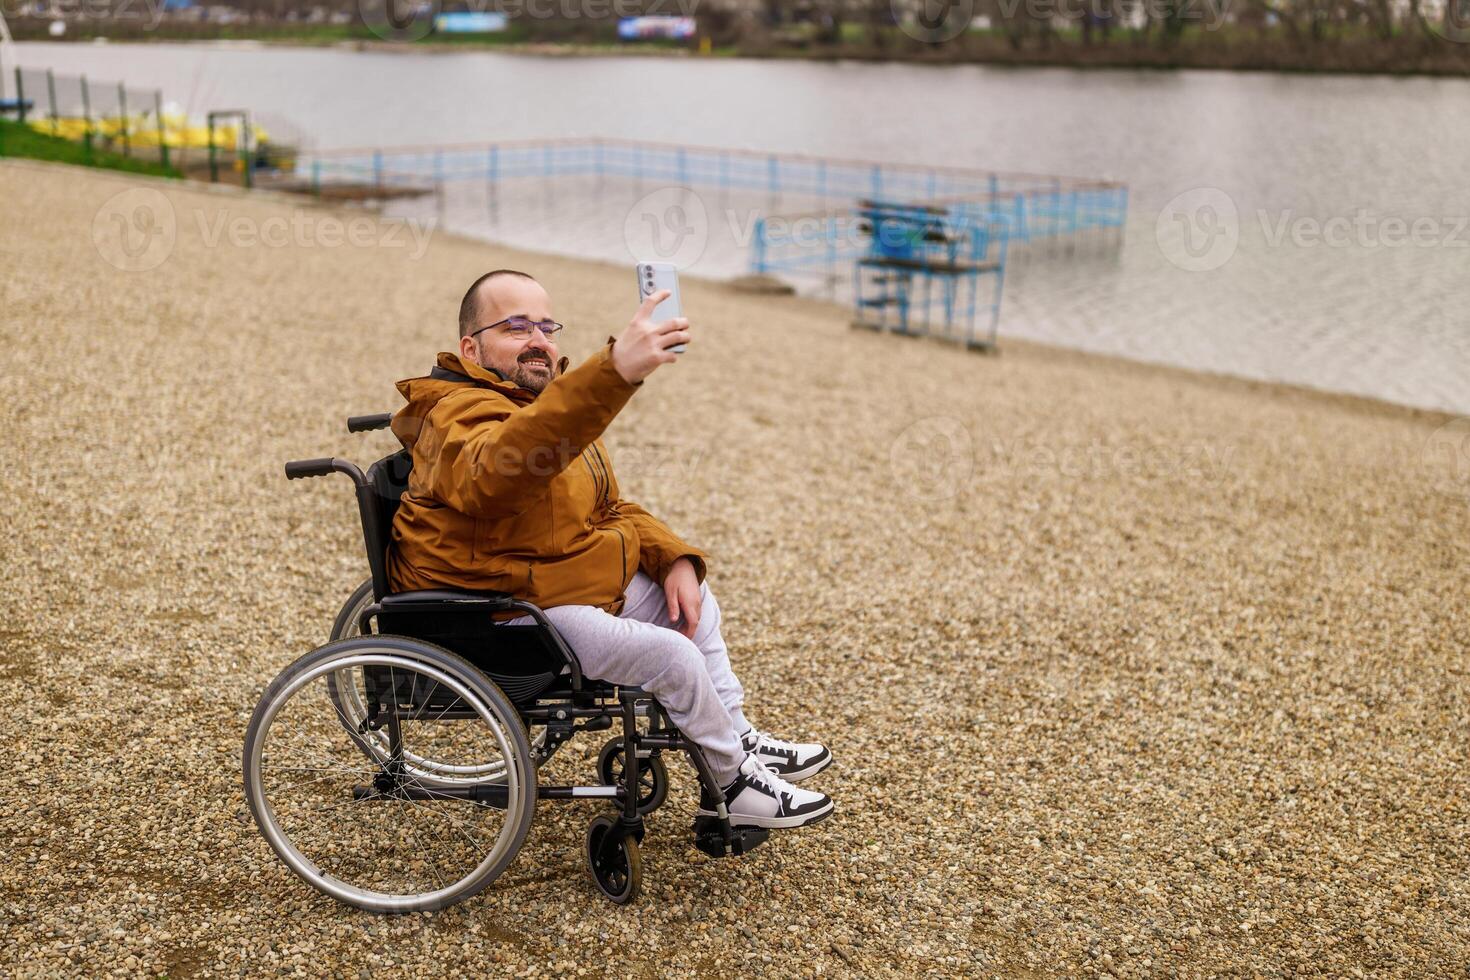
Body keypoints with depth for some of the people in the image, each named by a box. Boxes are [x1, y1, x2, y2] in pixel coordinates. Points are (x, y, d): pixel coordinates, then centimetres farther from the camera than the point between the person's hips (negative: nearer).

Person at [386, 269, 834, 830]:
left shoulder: (556, 402, 11)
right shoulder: (460, 417, -22)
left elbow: (611, 509, 18)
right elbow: (499, 465, -49)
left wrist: (676, 560, -1)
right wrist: (615, 370, -60)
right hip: (507, 621, -10)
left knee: (690, 597, 15)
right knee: (672, 655, -17)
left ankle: (738, 739, 31)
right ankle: (734, 786, 6)